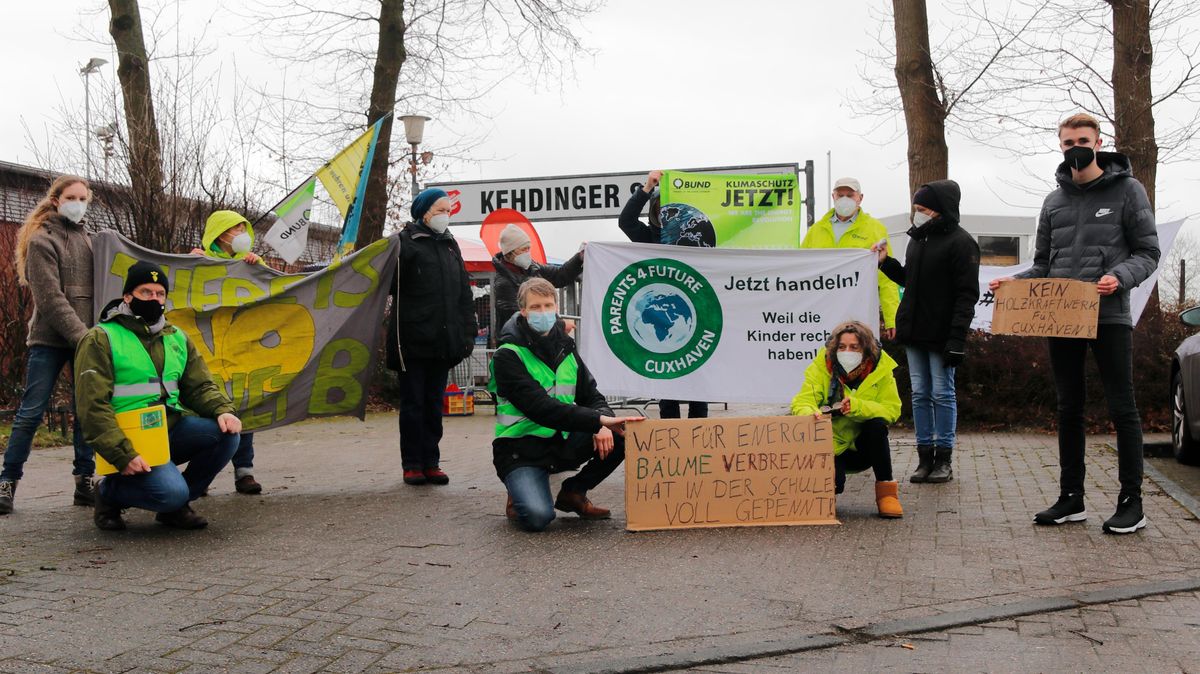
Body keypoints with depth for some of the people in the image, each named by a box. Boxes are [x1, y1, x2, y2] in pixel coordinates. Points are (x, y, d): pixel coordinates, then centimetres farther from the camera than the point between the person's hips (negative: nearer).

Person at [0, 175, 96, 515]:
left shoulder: (87, 240, 15)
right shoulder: (42, 240, -2)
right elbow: (50, 298, -12)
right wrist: (82, 335, -18)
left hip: (85, 337, 5)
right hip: (49, 338, -5)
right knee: (31, 411, -3)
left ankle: (85, 481, 7)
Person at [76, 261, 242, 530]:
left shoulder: (177, 338, 15)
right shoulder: (101, 339, -5)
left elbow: (200, 386, 12)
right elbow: (93, 406, -12)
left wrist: (223, 410, -12)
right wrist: (123, 455, -23)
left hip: (172, 429, 6)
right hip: (130, 440, -6)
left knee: (226, 433, -20)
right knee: (172, 491, -28)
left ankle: (175, 506, 1)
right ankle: (110, 491, 6)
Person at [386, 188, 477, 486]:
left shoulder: (450, 244, 16)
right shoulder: (406, 242, -2)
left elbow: (464, 292, 17)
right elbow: (390, 284, -12)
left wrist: (468, 332, 10)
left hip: (443, 340, 5)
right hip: (413, 339, -5)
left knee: (434, 403, 10)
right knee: (413, 403, 3)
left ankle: (431, 462, 17)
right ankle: (412, 464, 11)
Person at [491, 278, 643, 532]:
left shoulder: (565, 349, 8)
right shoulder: (508, 355, -13)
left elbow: (591, 396, 4)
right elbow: (539, 408, -25)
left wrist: (603, 425, -20)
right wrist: (598, 420, -32)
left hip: (562, 441, 6)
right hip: (522, 449, -6)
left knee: (625, 435, -15)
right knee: (538, 516, -30)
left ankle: (573, 492, 5)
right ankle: (519, 496, 8)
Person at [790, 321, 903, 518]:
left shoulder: (881, 368, -8)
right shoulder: (821, 365, -10)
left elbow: (892, 409, -17)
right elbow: (801, 402, -19)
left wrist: (857, 407, -33)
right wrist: (811, 415, -44)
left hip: (864, 448, 2)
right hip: (830, 446, -1)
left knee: (876, 425, -30)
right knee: (832, 483, -29)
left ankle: (886, 491, -14)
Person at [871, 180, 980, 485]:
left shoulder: (960, 242, -9)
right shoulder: (917, 239, 14)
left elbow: (966, 294, -14)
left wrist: (957, 337, -21)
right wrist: (886, 262, 9)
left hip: (941, 334, -7)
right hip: (914, 332, 7)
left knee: (942, 394, 1)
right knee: (920, 394, 8)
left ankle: (943, 459, 10)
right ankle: (925, 456, 14)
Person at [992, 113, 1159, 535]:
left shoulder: (1127, 190, 1)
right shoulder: (1054, 201, 14)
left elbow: (1148, 253, -1)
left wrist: (1120, 277, -20)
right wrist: (1013, 282, -2)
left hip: (1109, 316, -5)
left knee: (1122, 409, 1)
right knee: (1069, 409, 10)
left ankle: (1131, 502, 10)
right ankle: (1071, 498, 19)